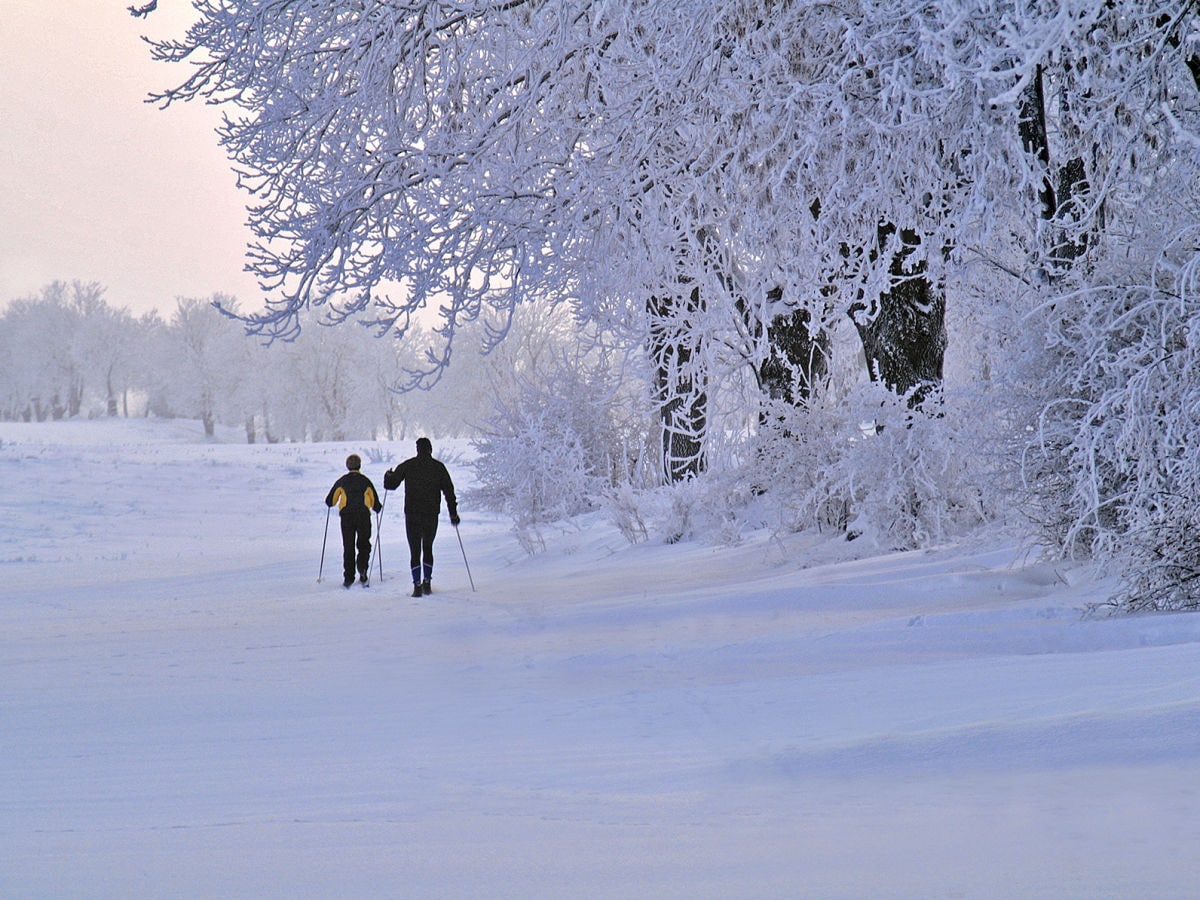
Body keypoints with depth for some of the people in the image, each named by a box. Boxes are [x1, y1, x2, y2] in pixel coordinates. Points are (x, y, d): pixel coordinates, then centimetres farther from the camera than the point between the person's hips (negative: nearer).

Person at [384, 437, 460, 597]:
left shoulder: (407, 466, 0)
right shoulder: (438, 467, 2)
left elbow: (391, 484, 4)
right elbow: (449, 490, 1)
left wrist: (388, 476, 27)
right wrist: (453, 513, 6)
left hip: (412, 514, -1)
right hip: (431, 514, 1)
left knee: (415, 551, 0)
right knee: (428, 548, 18)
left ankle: (417, 585, -9)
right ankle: (427, 582, 15)